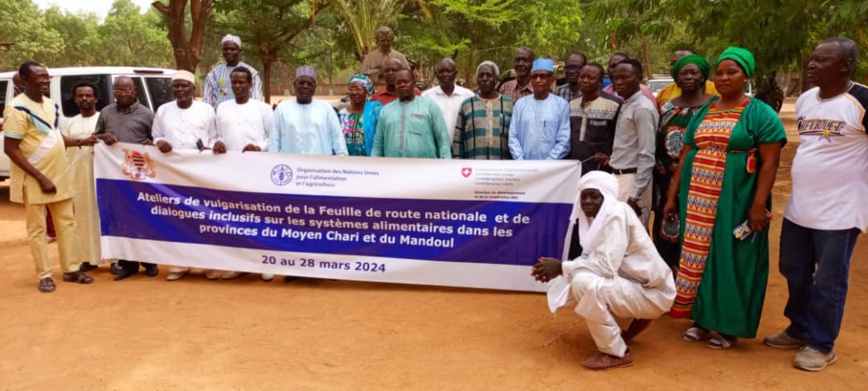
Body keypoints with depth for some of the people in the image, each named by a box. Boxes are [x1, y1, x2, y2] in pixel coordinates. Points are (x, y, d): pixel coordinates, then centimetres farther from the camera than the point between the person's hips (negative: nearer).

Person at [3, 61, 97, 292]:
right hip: (34, 180, -7)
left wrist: (80, 142, 2)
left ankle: (71, 269, 21)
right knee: (38, 228, 4)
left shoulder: (50, 104, 7)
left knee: (66, 223, 11)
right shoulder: (17, 109, -16)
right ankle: (44, 276, 13)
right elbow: (10, 149, -19)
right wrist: (40, 177, -21)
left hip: (59, 176, 7)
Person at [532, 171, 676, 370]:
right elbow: (591, 258, 4)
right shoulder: (598, 217, 5)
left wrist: (562, 267, -21)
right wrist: (557, 270, -12)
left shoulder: (617, 214, -21)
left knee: (584, 283, -28)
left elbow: (606, 265, -29)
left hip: (651, 293, -9)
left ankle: (616, 353, -11)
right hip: (631, 285, 9)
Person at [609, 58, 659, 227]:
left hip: (633, 179, -9)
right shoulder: (625, 105, 12)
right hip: (618, 176, 9)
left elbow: (647, 156, -20)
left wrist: (635, 195, -22)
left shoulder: (643, 108, -15)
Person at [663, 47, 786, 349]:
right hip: (698, 200, 5)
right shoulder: (703, 112, 12)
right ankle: (702, 318, 23)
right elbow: (685, 156, 13)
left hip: (735, 201, -5)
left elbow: (769, 163, -9)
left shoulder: (760, 114, -3)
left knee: (730, 260, 3)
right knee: (698, 256, 9)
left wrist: (759, 204, -17)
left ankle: (729, 326, 17)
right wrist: (672, 196, 8)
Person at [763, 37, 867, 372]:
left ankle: (821, 345, 22)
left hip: (840, 212, -7)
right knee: (795, 274, 18)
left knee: (828, 282, 6)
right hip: (798, 208, 7)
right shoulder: (804, 100, 7)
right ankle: (799, 329, 36)